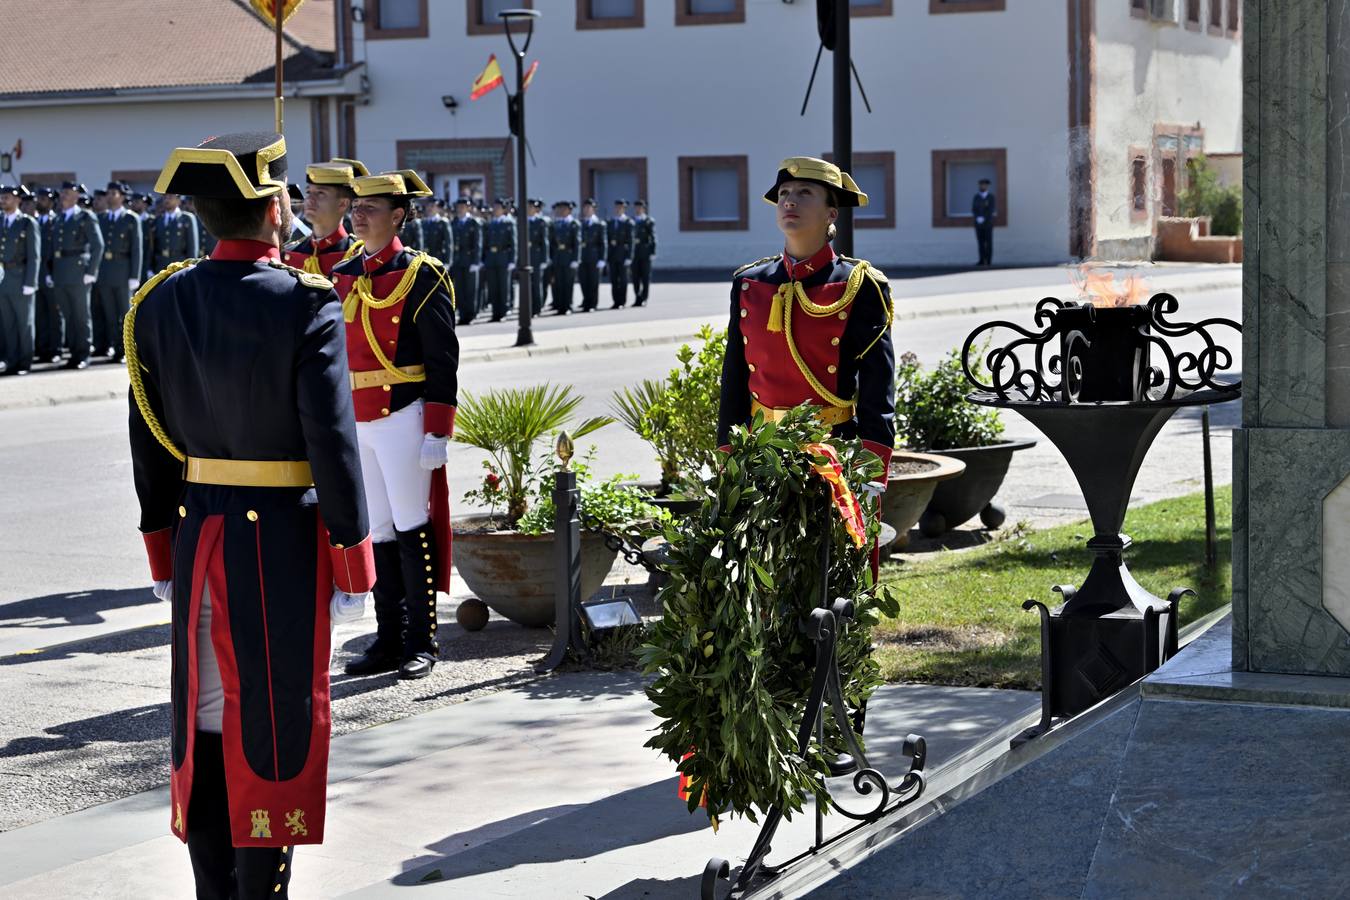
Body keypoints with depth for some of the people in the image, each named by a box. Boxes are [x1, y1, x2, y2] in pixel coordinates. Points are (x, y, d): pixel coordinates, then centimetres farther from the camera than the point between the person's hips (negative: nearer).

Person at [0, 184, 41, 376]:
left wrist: (29, 283, -13)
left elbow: (34, 256, -7)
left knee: (24, 323, 4)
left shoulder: (28, 223, -4)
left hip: (20, 280, -4)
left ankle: (25, 363, 10)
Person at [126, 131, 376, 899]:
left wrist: (165, 554, 16)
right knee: (275, 717, 3)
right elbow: (333, 443, -14)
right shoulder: (306, 307, -14)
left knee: (206, 718, 13)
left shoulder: (162, 303, 2)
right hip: (284, 541, -5)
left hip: (198, 538, 5)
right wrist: (353, 568, -7)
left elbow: (149, 444, 7)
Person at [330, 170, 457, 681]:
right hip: (357, 423, 6)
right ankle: (389, 639, 16)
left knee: (412, 528, -2)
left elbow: (443, 360, -9)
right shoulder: (343, 278, 12)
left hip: (403, 419, -6)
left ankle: (421, 644, 5)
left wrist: (436, 432, -13)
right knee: (379, 532, 10)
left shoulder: (421, 275, -6)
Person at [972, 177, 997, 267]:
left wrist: (983, 219, -21)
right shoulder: (976, 196, 6)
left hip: (988, 223, -3)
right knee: (980, 242, 3)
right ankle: (982, 261, 8)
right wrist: (978, 218, -18)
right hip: (978, 223, 3)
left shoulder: (992, 197, -5)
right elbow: (973, 210, 0)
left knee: (988, 242, -3)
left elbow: (992, 210, -13)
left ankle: (989, 261, 1)